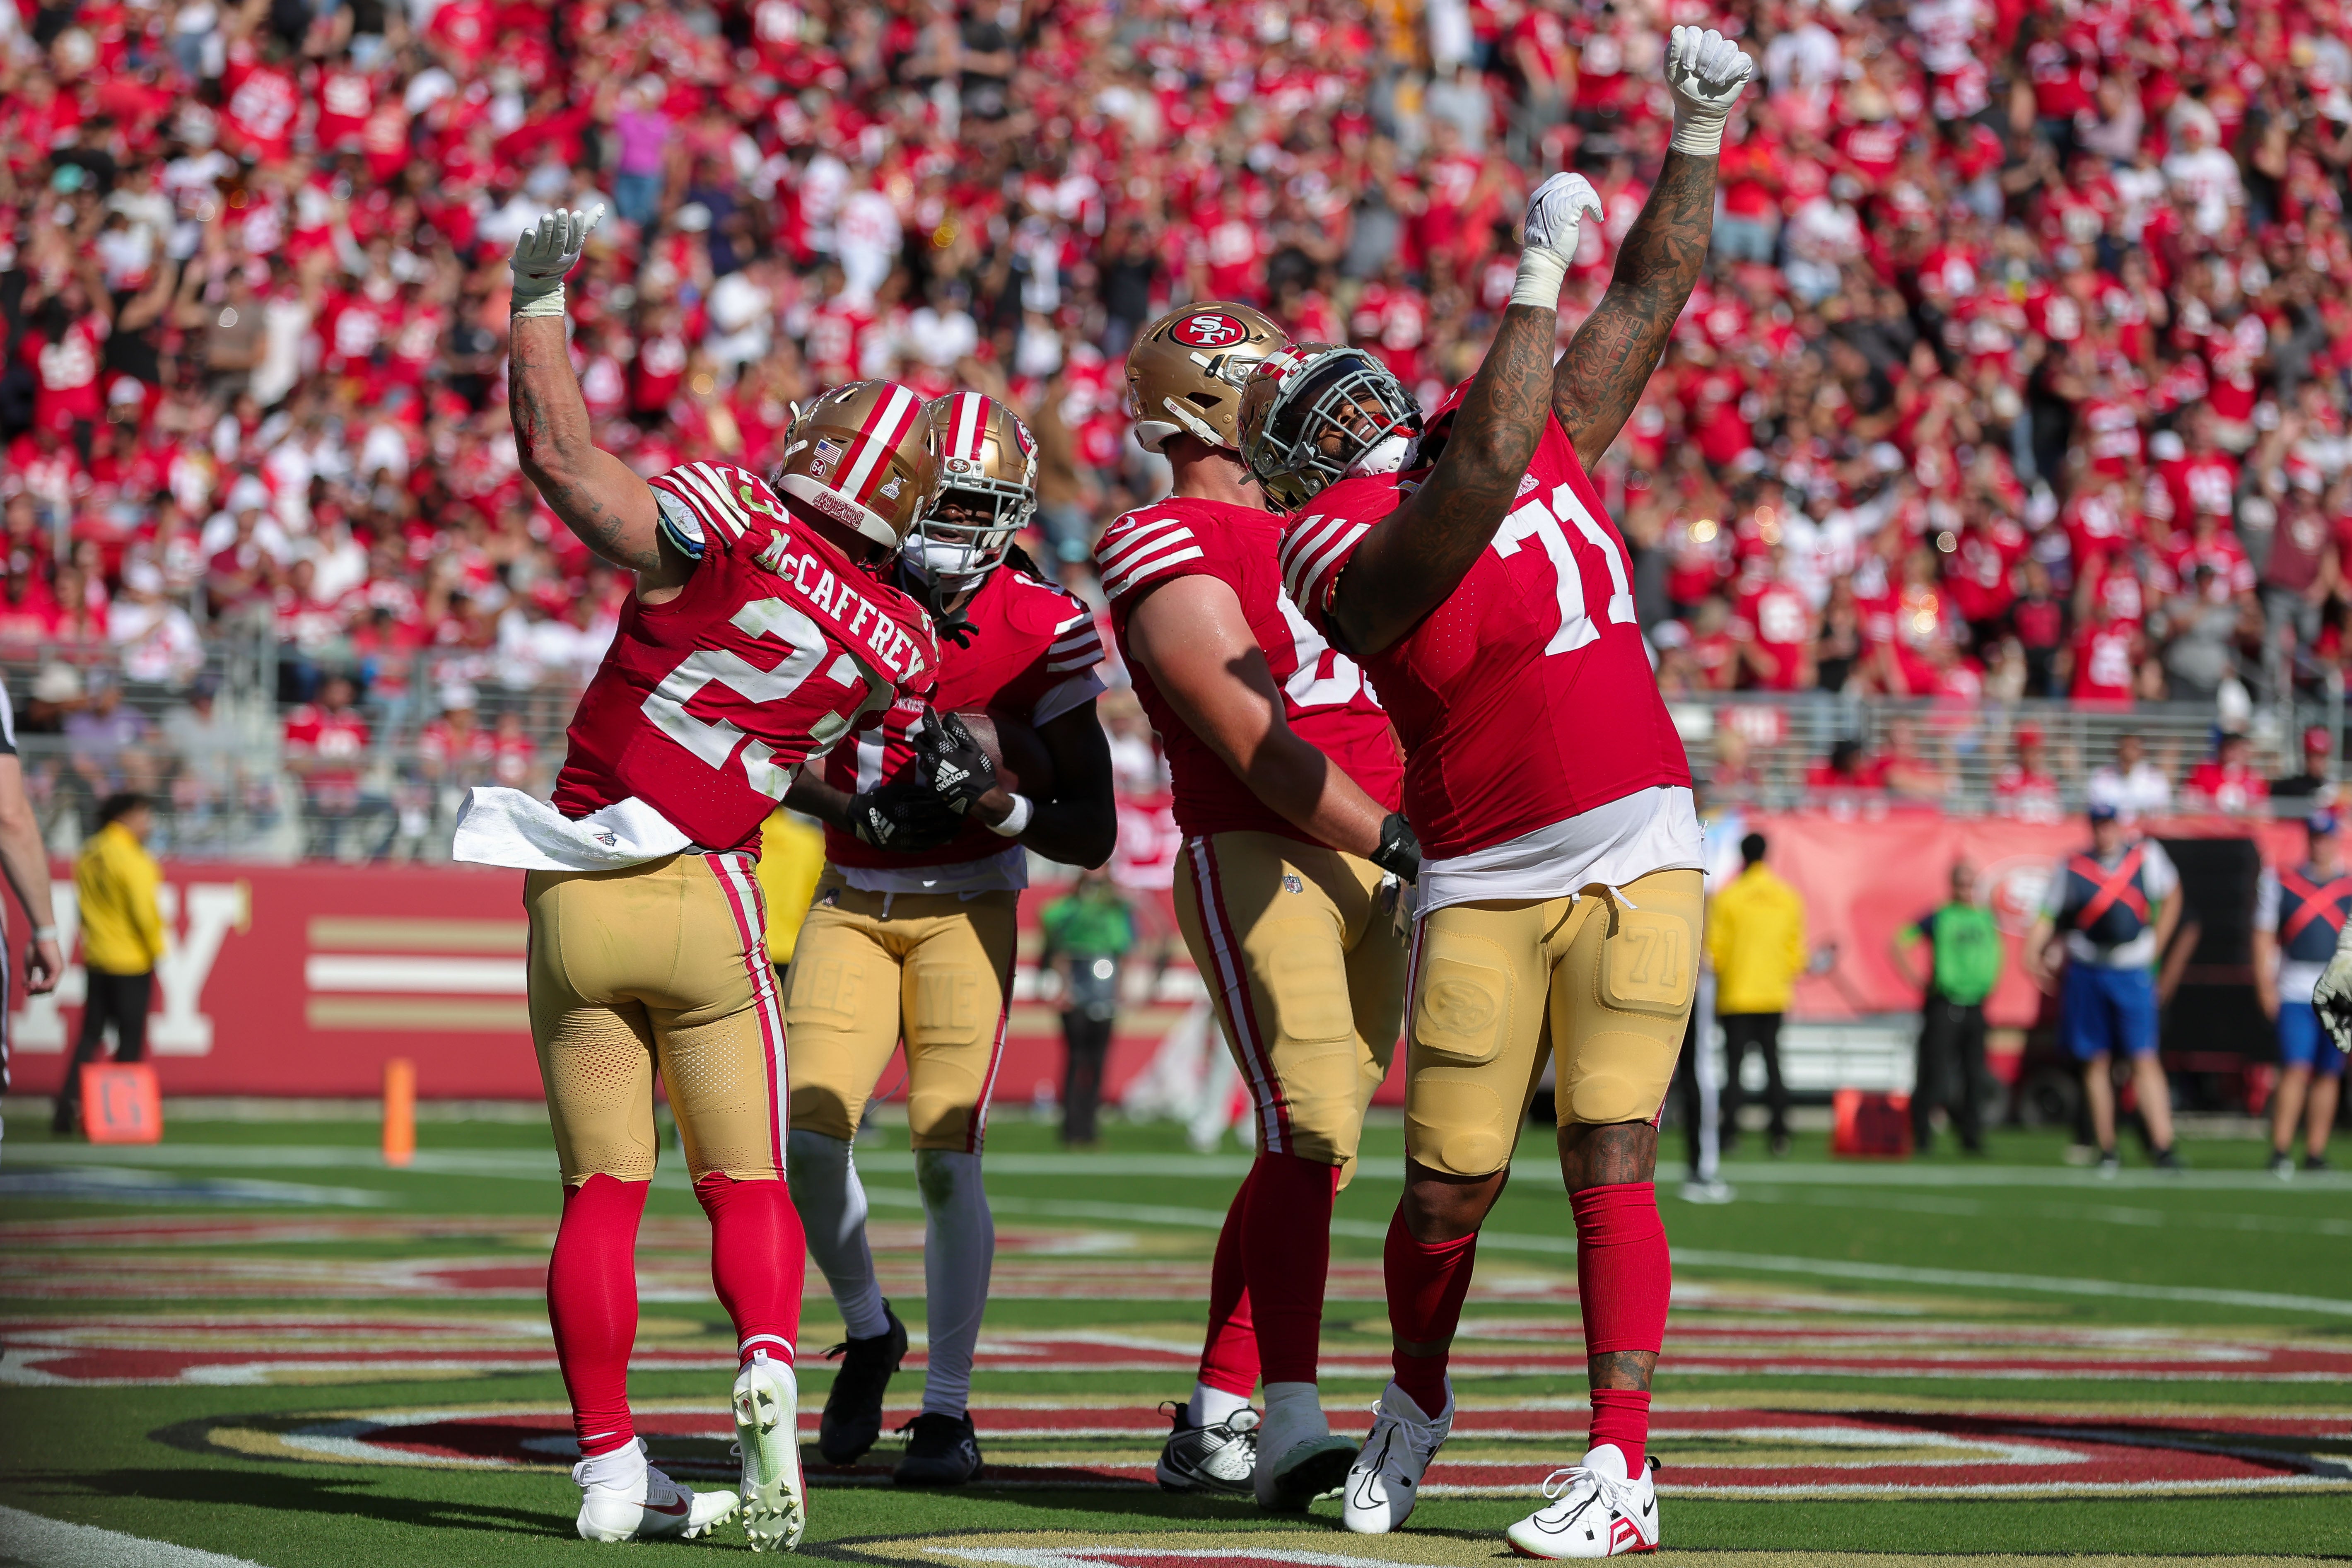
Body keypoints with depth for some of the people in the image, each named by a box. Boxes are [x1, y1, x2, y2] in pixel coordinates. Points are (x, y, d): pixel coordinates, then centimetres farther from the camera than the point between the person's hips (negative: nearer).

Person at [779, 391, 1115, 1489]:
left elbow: (1094, 835, -6)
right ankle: (867, 1334, 18)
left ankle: (949, 1408, 2)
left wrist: (1004, 806, -24)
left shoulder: (1043, 631, -8)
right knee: (810, 1138, -11)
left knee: (944, 1152, -12)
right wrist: (870, 815, -18)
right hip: (849, 902, 2)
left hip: (966, 906, -2)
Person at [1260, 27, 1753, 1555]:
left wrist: (1701, 136, 6)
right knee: (1451, 1187, 3)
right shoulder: (1355, 558, -10)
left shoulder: (1543, 438, 11)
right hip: (1487, 888, -3)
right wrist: (1542, 271, -20)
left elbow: (1651, 303, 15)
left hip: (1641, 860, 3)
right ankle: (1416, 1400, 32)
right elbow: (1485, 474, -26)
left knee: (1612, 1164, -7)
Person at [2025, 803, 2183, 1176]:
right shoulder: (2072, 868, 0)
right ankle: (2106, 1150, 11)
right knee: (2097, 1061, 5)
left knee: (2145, 1060, -8)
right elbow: (2047, 917, 0)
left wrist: (2155, 946, 7)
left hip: (2133, 973, -1)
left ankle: (2163, 1146, -12)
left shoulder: (2147, 856, 1)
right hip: (2087, 973, 1)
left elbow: (2171, 897, 14)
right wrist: (2033, 955, -17)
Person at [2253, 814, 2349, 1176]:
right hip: (2295, 993, -2)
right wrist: (2266, 988, -2)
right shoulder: (2280, 881, 4)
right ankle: (2281, 1152, -12)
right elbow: (2264, 938, 6)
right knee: (2296, 1068, -13)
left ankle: (2316, 1153, 11)